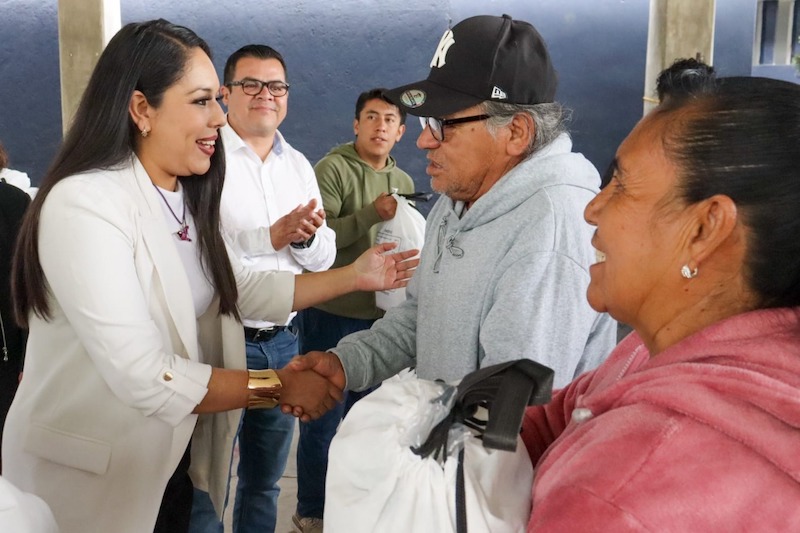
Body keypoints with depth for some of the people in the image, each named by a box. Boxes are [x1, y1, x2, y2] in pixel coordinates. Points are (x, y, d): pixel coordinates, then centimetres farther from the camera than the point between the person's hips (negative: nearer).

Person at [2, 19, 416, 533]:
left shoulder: (184, 200, 4)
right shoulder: (85, 205, -25)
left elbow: (244, 289, 8)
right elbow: (144, 378, -30)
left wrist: (354, 276, 1)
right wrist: (280, 386, -22)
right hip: (91, 475, -7)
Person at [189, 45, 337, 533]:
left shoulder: (299, 165, 10)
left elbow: (324, 259, 8)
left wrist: (307, 238, -13)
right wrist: (270, 237, -23)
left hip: (283, 342, 6)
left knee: (265, 482, 20)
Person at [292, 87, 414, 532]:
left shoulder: (404, 182, 11)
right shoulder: (333, 169, -10)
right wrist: (372, 213, -25)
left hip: (380, 315, 6)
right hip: (332, 314, -6)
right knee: (324, 416, 4)